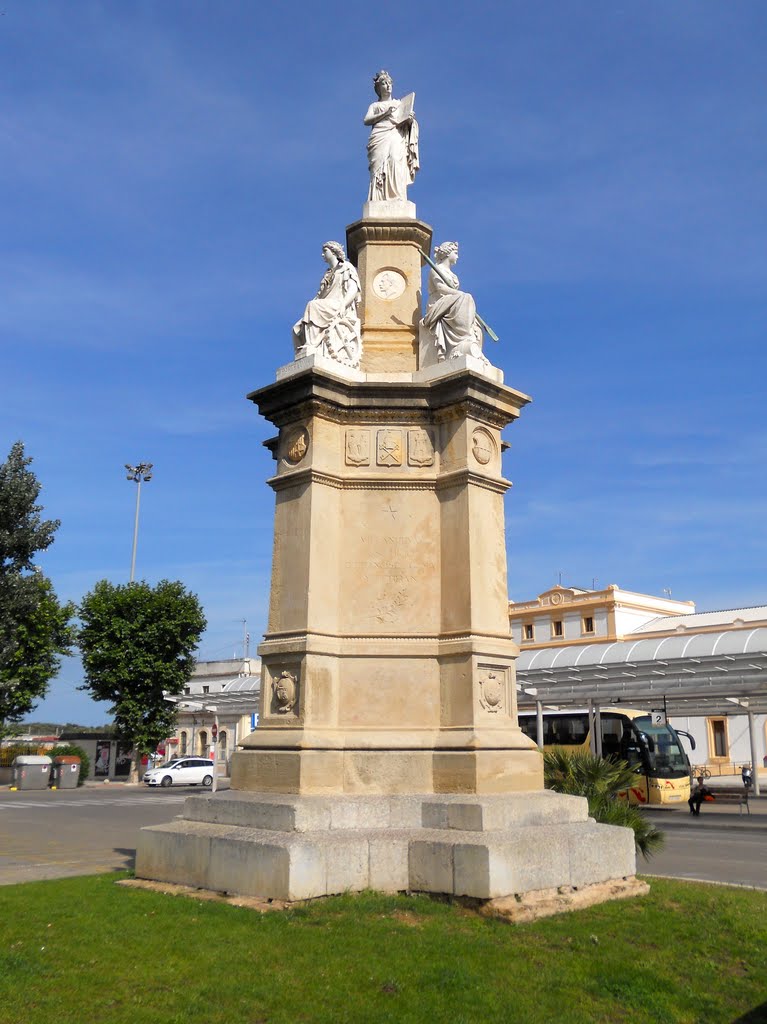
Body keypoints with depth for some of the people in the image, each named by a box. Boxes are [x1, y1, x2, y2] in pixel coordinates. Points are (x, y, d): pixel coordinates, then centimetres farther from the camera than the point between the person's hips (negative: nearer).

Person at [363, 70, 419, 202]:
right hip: (379, 139, 0)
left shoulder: (400, 103, 29)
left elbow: (408, 122, 17)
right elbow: (366, 120, 8)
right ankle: (378, 201, -31)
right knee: (379, 167, -20)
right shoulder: (374, 106, 26)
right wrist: (385, 113, -2)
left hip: (396, 137, 0)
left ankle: (397, 199, -38)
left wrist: (410, 119, -8)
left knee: (395, 161, -26)